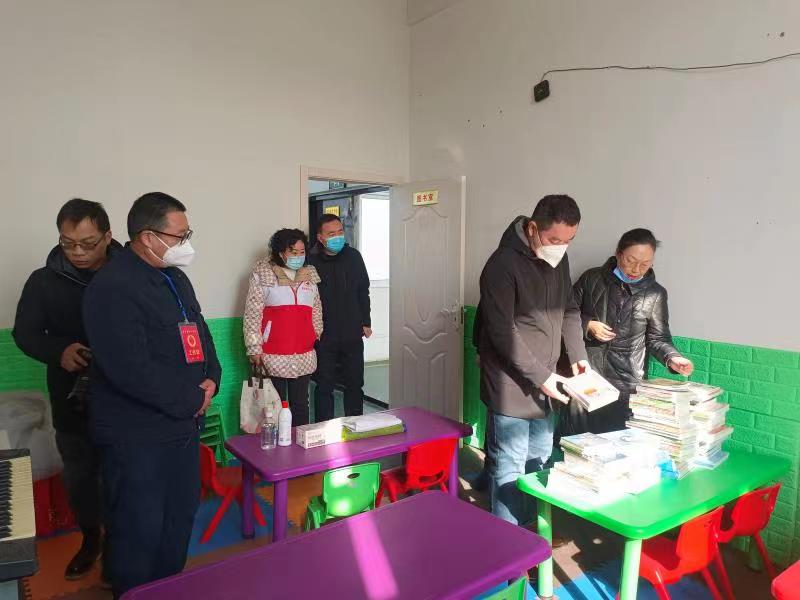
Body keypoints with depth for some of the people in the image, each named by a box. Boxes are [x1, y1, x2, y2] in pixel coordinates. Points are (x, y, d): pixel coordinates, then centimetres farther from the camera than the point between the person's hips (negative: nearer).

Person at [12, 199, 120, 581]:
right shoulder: (44, 281, -3)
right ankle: (91, 539, 42)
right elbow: (25, 333, 3)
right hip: (73, 400, 3)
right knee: (79, 475, 19)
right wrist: (58, 351, -18)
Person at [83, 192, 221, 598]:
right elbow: (132, 371, -26)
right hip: (137, 436, -9)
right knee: (139, 531, 6)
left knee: (181, 517, 20)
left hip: (183, 424, 9)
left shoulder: (176, 278, 9)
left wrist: (211, 378, -3)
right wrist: (192, 401, -16)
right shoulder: (113, 288, -20)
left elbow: (199, 333, 16)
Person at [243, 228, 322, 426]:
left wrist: (318, 334, 17)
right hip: (273, 356, -4)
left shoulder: (310, 275, 11)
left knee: (300, 404, 13)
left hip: (304, 356, 4)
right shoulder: (263, 274, -3)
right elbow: (252, 314, -5)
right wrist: (254, 349, -9)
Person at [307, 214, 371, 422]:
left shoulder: (353, 256, 1)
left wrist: (366, 322, 9)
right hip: (324, 337, -3)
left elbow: (363, 291, 10)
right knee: (324, 387, 7)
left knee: (355, 385, 13)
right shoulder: (311, 261, -10)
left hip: (352, 334, 3)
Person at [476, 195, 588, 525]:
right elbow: (502, 333, -21)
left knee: (538, 459, 18)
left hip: (544, 379, 8)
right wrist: (540, 376, -20)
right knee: (509, 466, 0)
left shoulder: (558, 259, 5)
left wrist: (579, 356, 3)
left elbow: (569, 310, 15)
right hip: (511, 382, -8)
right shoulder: (503, 264, -19)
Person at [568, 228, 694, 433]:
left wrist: (672, 358, -11)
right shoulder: (592, 278, 2)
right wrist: (587, 325, -8)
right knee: (581, 440, 6)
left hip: (625, 382, 0)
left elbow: (657, 338, 7)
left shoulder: (655, 294, 4)